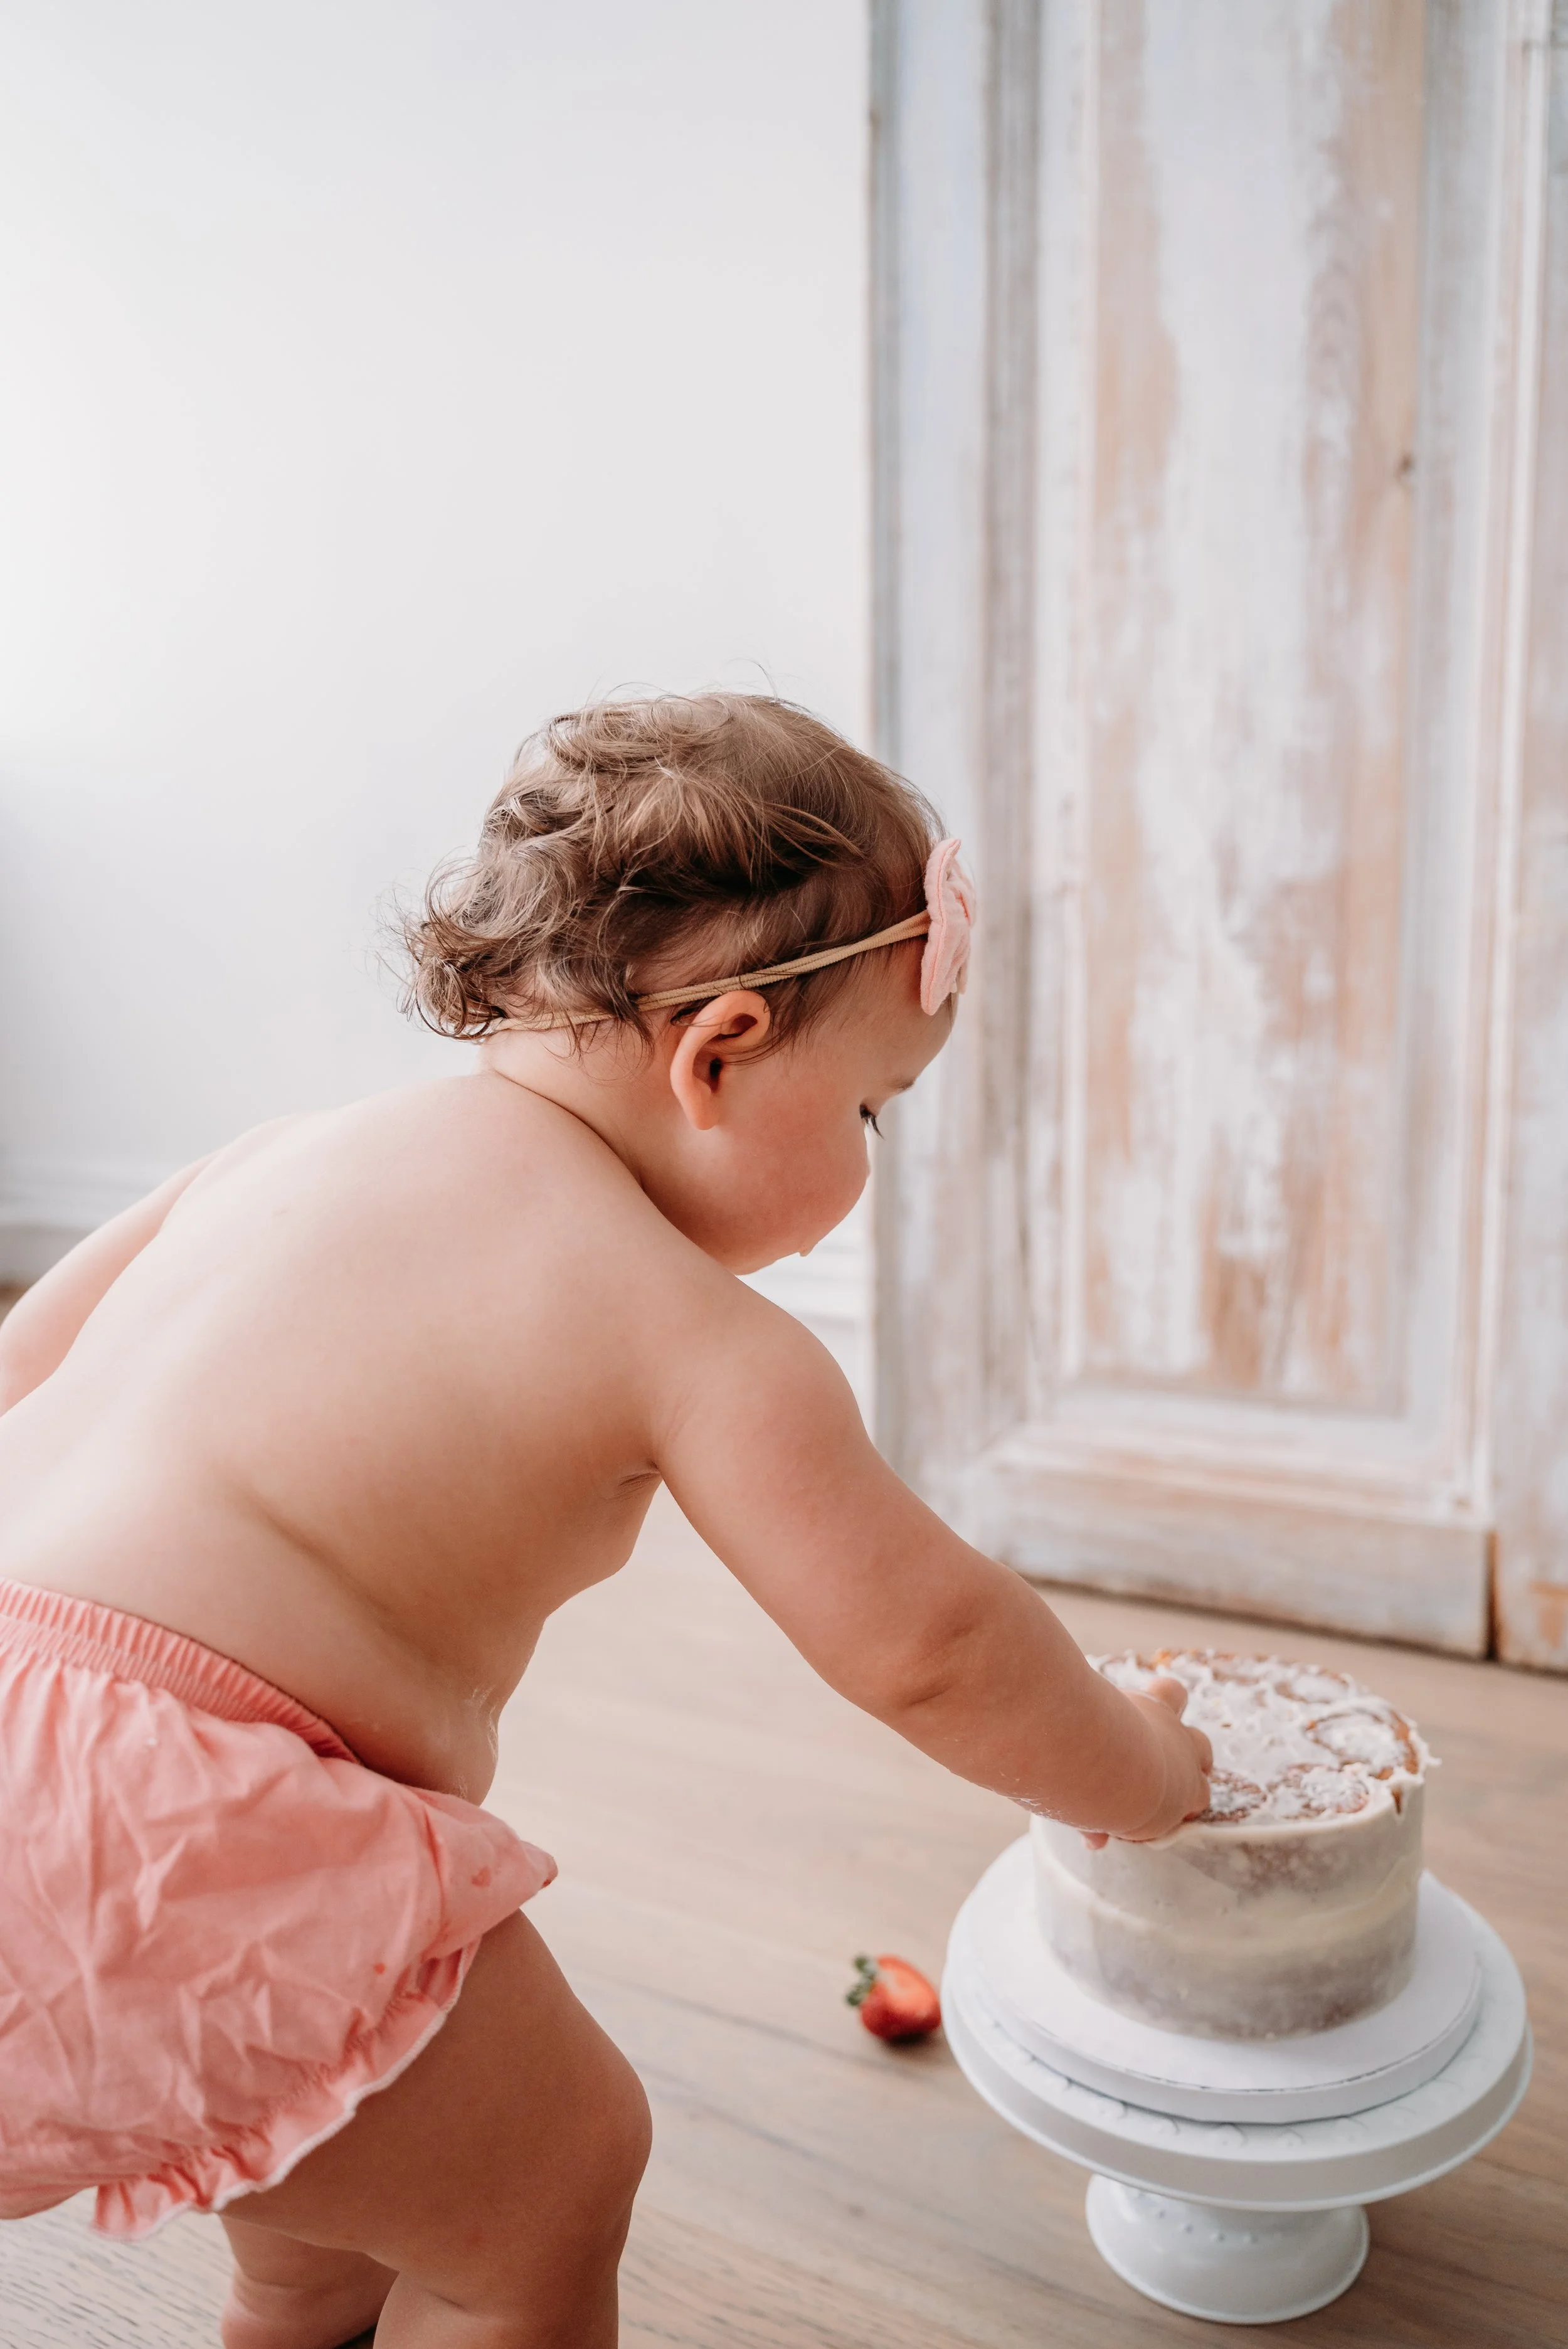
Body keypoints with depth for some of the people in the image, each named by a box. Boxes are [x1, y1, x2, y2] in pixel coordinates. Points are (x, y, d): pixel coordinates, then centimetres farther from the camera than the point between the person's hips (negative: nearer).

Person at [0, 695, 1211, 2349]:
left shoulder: (291, 1150, 11)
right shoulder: (690, 1333, -9)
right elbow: (926, 1649, -6)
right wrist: (1149, 1776, 13)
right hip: (152, 1826, -9)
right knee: (552, 2164, 11)